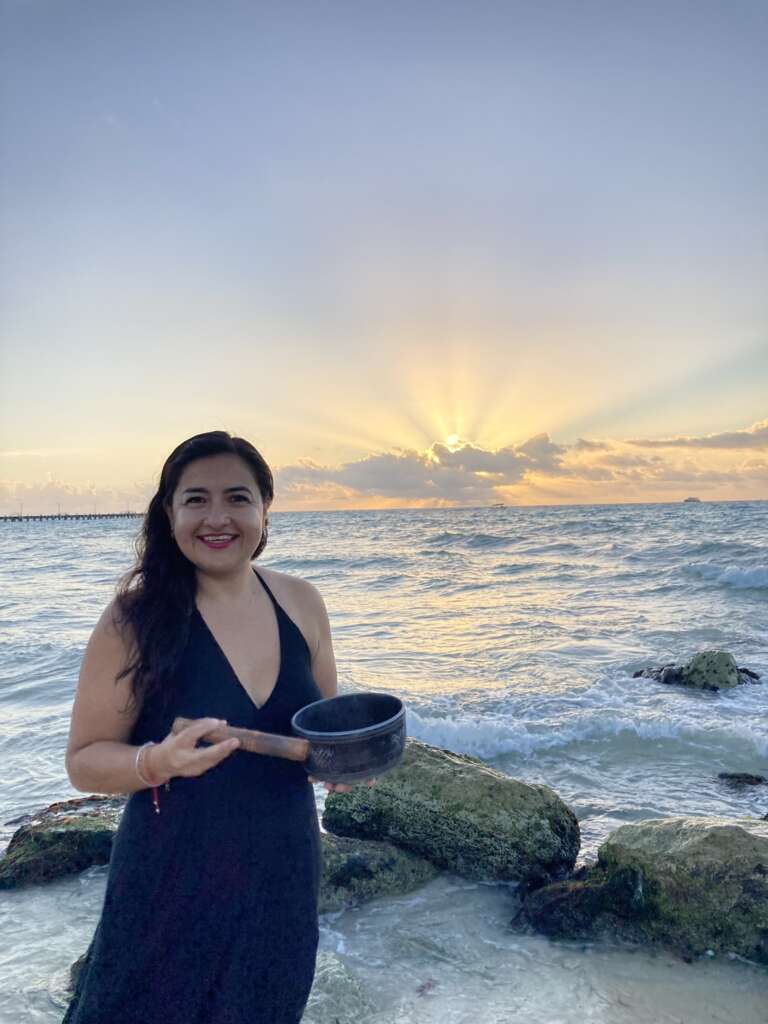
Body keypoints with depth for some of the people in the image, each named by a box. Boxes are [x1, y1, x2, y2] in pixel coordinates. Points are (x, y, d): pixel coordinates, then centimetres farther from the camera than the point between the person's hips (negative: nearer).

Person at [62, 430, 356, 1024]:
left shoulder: (301, 603, -4)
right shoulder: (137, 617, -16)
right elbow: (84, 761, -10)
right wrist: (158, 762, -29)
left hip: (285, 878, 4)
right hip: (174, 886, -4)